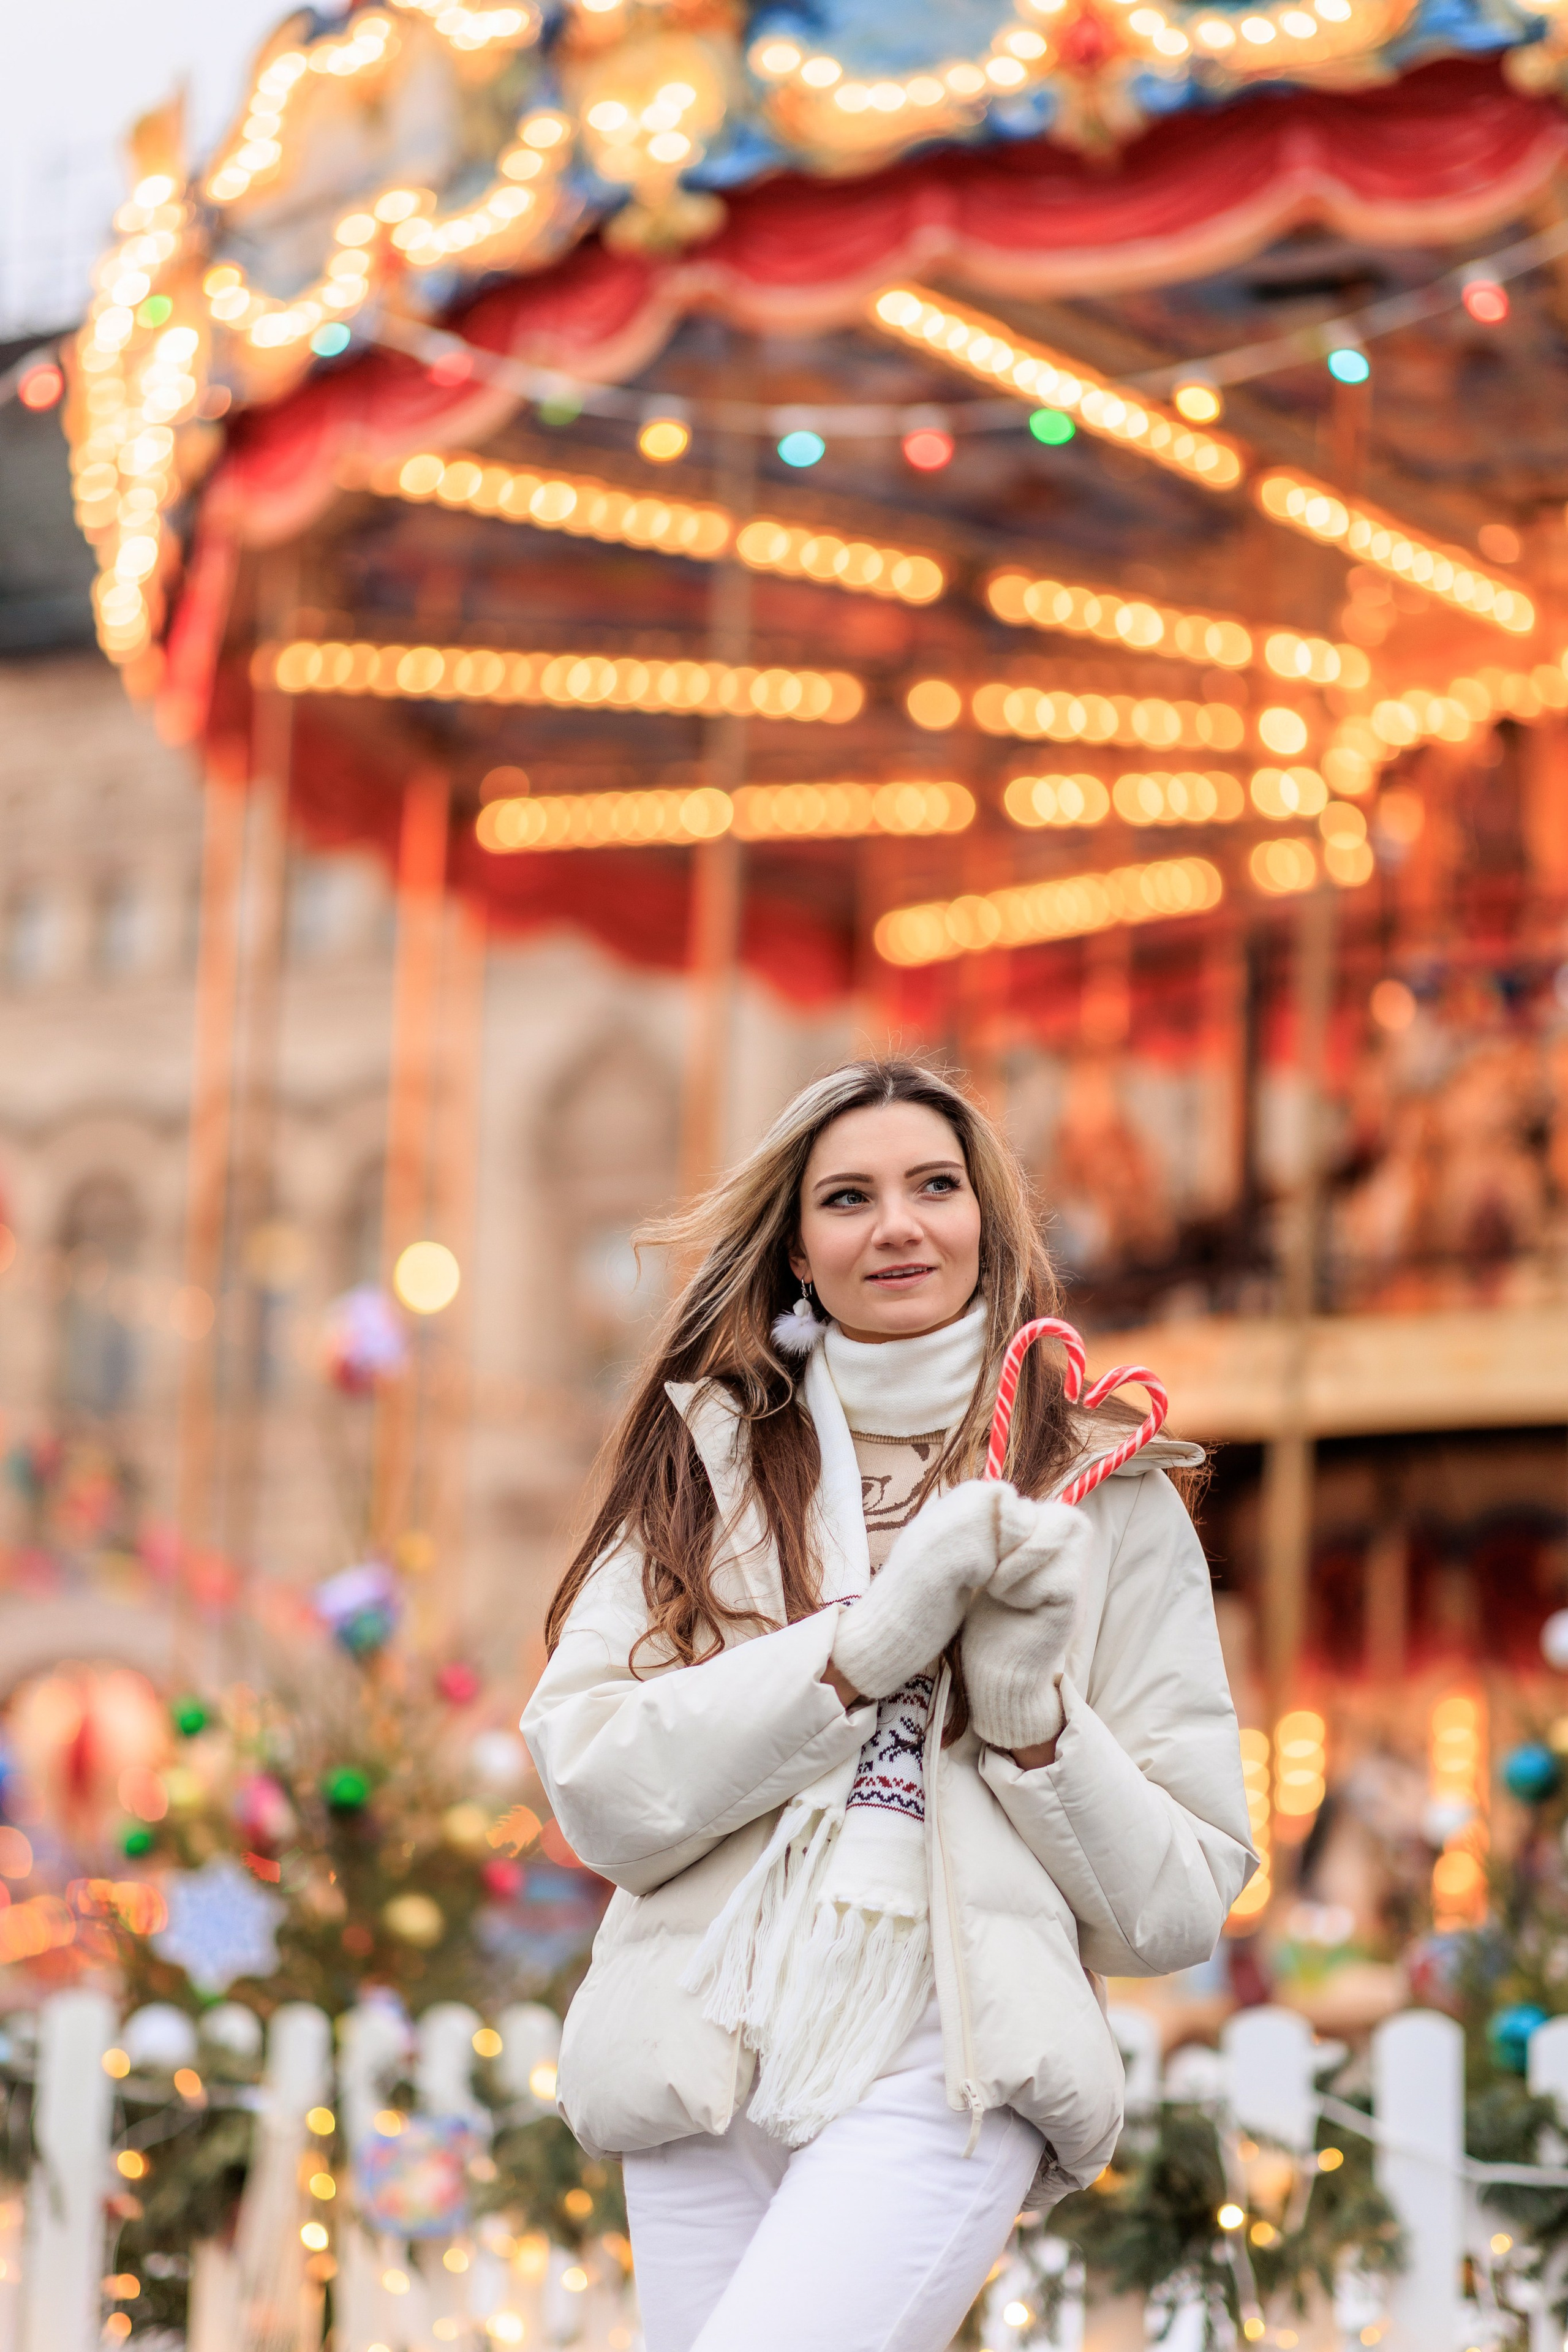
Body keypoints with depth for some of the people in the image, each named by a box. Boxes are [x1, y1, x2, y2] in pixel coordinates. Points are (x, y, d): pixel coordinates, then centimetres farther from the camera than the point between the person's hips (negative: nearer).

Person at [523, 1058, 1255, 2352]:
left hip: (946, 2065, -3)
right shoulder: (703, 1457, 12)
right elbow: (598, 1787, -2)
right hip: (705, 2051, 3)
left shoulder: (1107, 1500, 9)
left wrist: (1028, 1710, -8)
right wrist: (868, 1639, -10)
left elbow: (1181, 1902, 8)